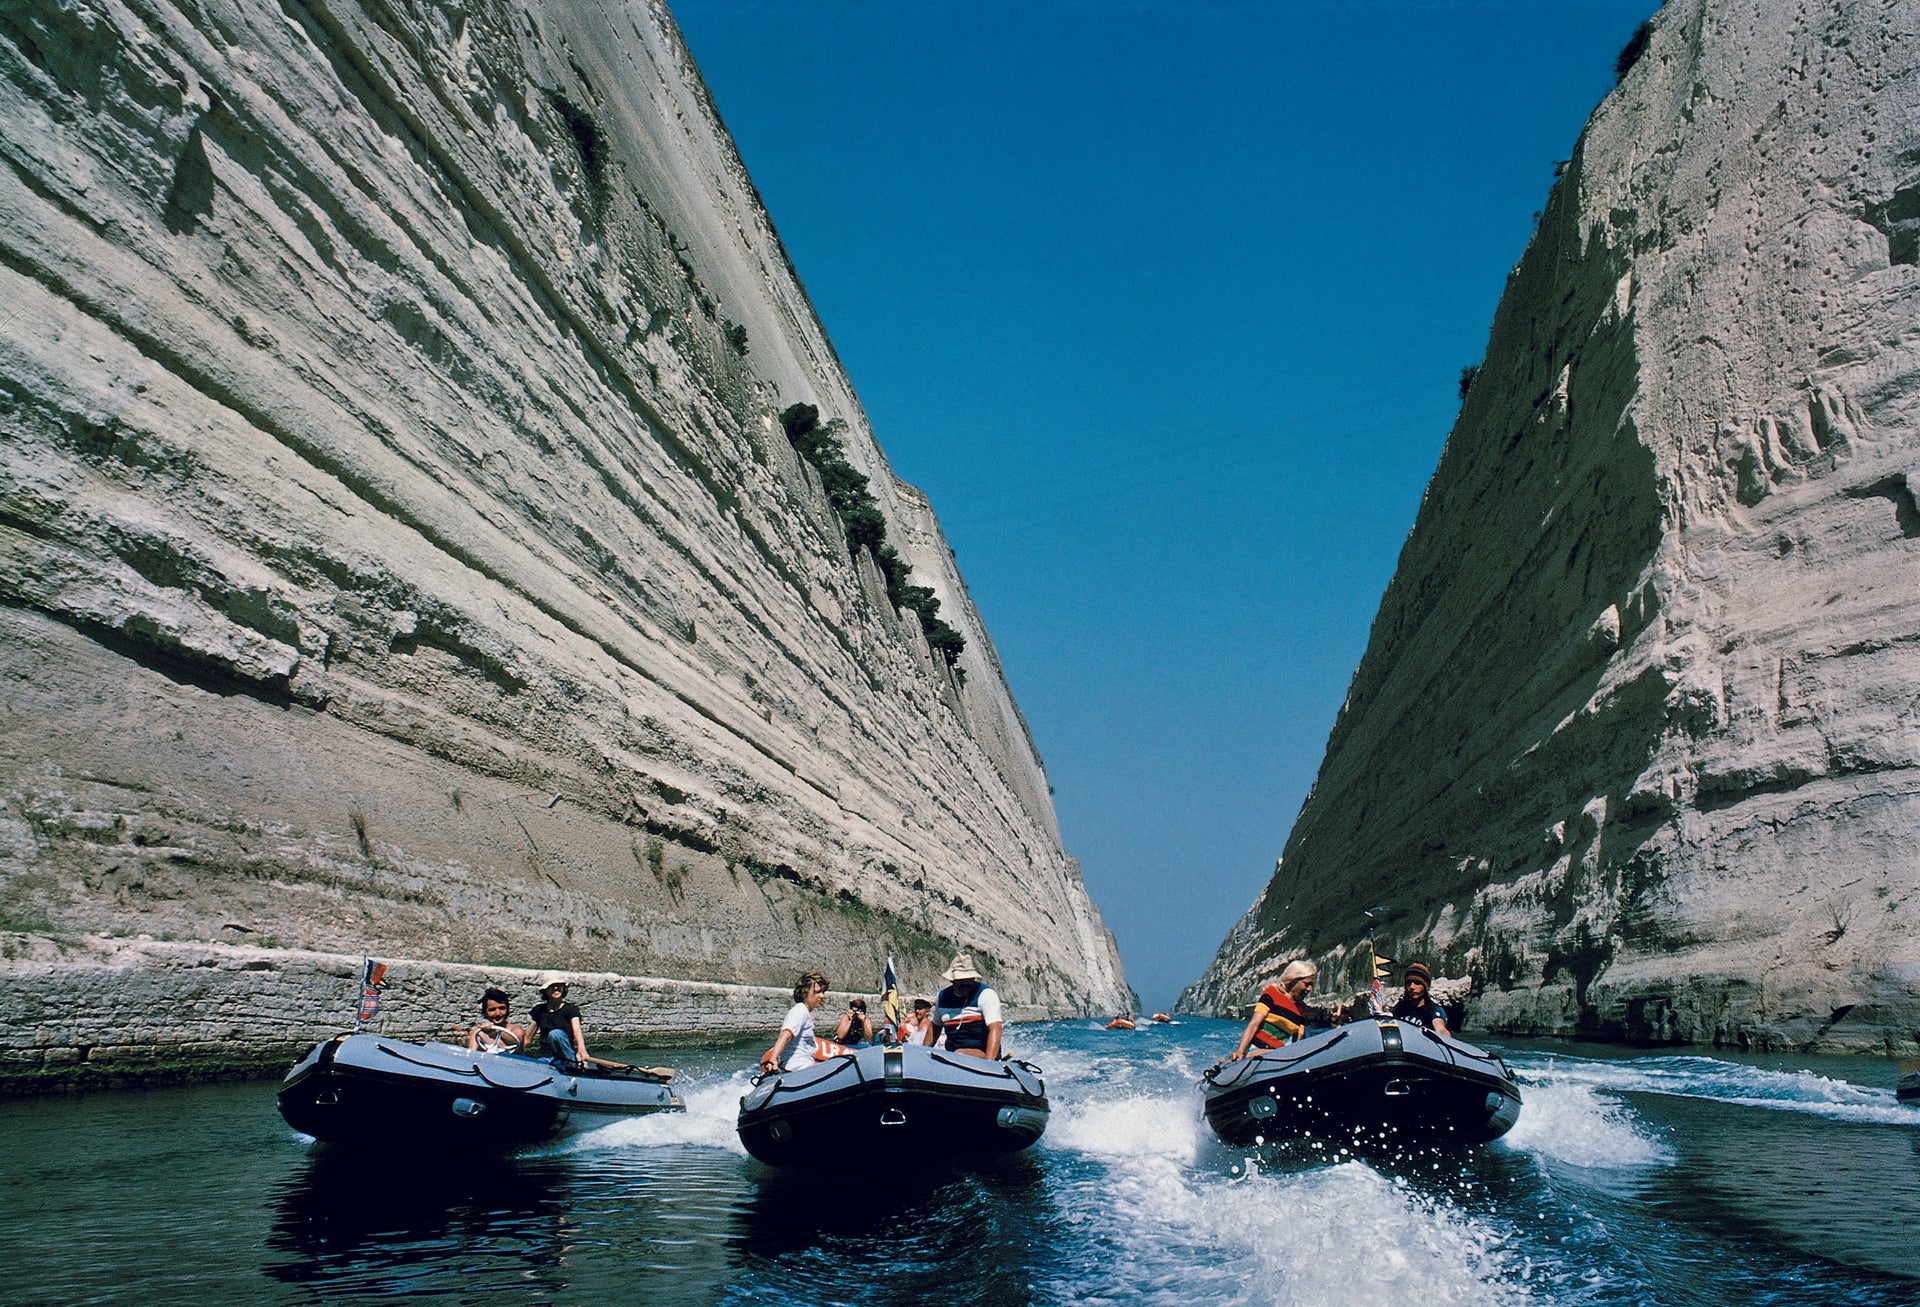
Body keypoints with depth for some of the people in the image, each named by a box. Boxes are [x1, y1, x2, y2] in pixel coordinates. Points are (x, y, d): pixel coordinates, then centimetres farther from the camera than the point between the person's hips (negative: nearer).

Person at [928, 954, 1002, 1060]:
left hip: (983, 1054, -5)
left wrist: (988, 1063, -32)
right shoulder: (943, 996, 11)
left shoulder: (986, 994, -8)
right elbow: (935, 1027, 27)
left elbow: (995, 1029, -19)